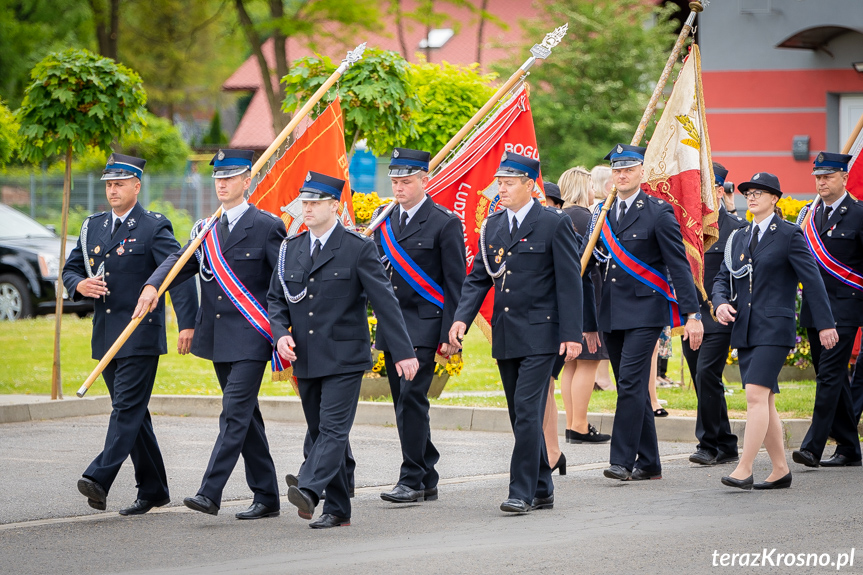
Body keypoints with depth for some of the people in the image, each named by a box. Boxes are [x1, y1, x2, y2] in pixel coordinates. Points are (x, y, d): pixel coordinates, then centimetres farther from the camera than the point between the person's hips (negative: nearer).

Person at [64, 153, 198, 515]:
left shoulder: (154, 227, -5)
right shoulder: (92, 226, 15)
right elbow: (70, 269, 21)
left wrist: (187, 323, -24)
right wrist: (80, 285, -4)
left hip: (140, 335, -7)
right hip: (105, 335, 7)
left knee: (127, 407, -14)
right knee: (132, 412, 11)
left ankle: (99, 478, -26)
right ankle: (153, 490, 17)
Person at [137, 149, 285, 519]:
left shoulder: (266, 227, -5)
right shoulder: (206, 229, 14)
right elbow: (181, 261, 4)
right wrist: (152, 285, -16)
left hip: (251, 337, -7)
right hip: (218, 339, 7)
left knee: (235, 414, -13)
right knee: (244, 416, 11)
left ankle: (210, 492, -18)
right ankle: (266, 496, 18)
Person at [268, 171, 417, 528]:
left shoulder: (358, 249, -6)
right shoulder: (290, 249, 10)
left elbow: (385, 301, -7)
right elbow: (275, 299, 15)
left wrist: (403, 352, -10)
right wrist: (281, 333, -5)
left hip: (344, 358, -6)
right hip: (305, 361, 6)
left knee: (333, 428, -16)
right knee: (320, 432, 10)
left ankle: (308, 489, -30)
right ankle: (337, 509, 16)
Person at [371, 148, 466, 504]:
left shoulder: (444, 223, -5)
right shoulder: (383, 220, 13)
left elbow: (455, 284, -6)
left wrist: (450, 334, -11)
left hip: (424, 326, -6)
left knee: (412, 398, -14)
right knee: (405, 404, 8)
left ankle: (412, 480, -10)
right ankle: (427, 480, 16)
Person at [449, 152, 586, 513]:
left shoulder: (555, 224, -6)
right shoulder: (493, 225, 11)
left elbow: (569, 281, -7)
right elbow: (478, 277, 12)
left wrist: (571, 334, -12)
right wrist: (462, 317, -4)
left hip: (540, 334, -6)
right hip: (504, 335, 6)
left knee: (528, 412, -12)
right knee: (522, 416, 11)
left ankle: (522, 492, -10)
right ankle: (542, 490, 20)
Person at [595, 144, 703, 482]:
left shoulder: (658, 213, -6)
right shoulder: (604, 215, 12)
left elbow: (679, 267, -8)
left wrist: (692, 314, -13)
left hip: (644, 312, -6)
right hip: (612, 315, 6)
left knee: (631, 384, -16)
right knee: (632, 388, 9)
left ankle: (622, 460, -16)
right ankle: (648, 463, 15)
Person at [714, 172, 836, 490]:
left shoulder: (789, 235, -3)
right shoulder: (739, 238, 15)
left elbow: (812, 279, -5)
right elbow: (722, 278, 17)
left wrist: (825, 323, -8)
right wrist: (721, 302, -5)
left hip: (775, 328, -7)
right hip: (744, 329, 7)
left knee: (756, 395, -17)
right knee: (764, 403, 9)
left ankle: (744, 470, -21)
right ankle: (780, 470, 16)